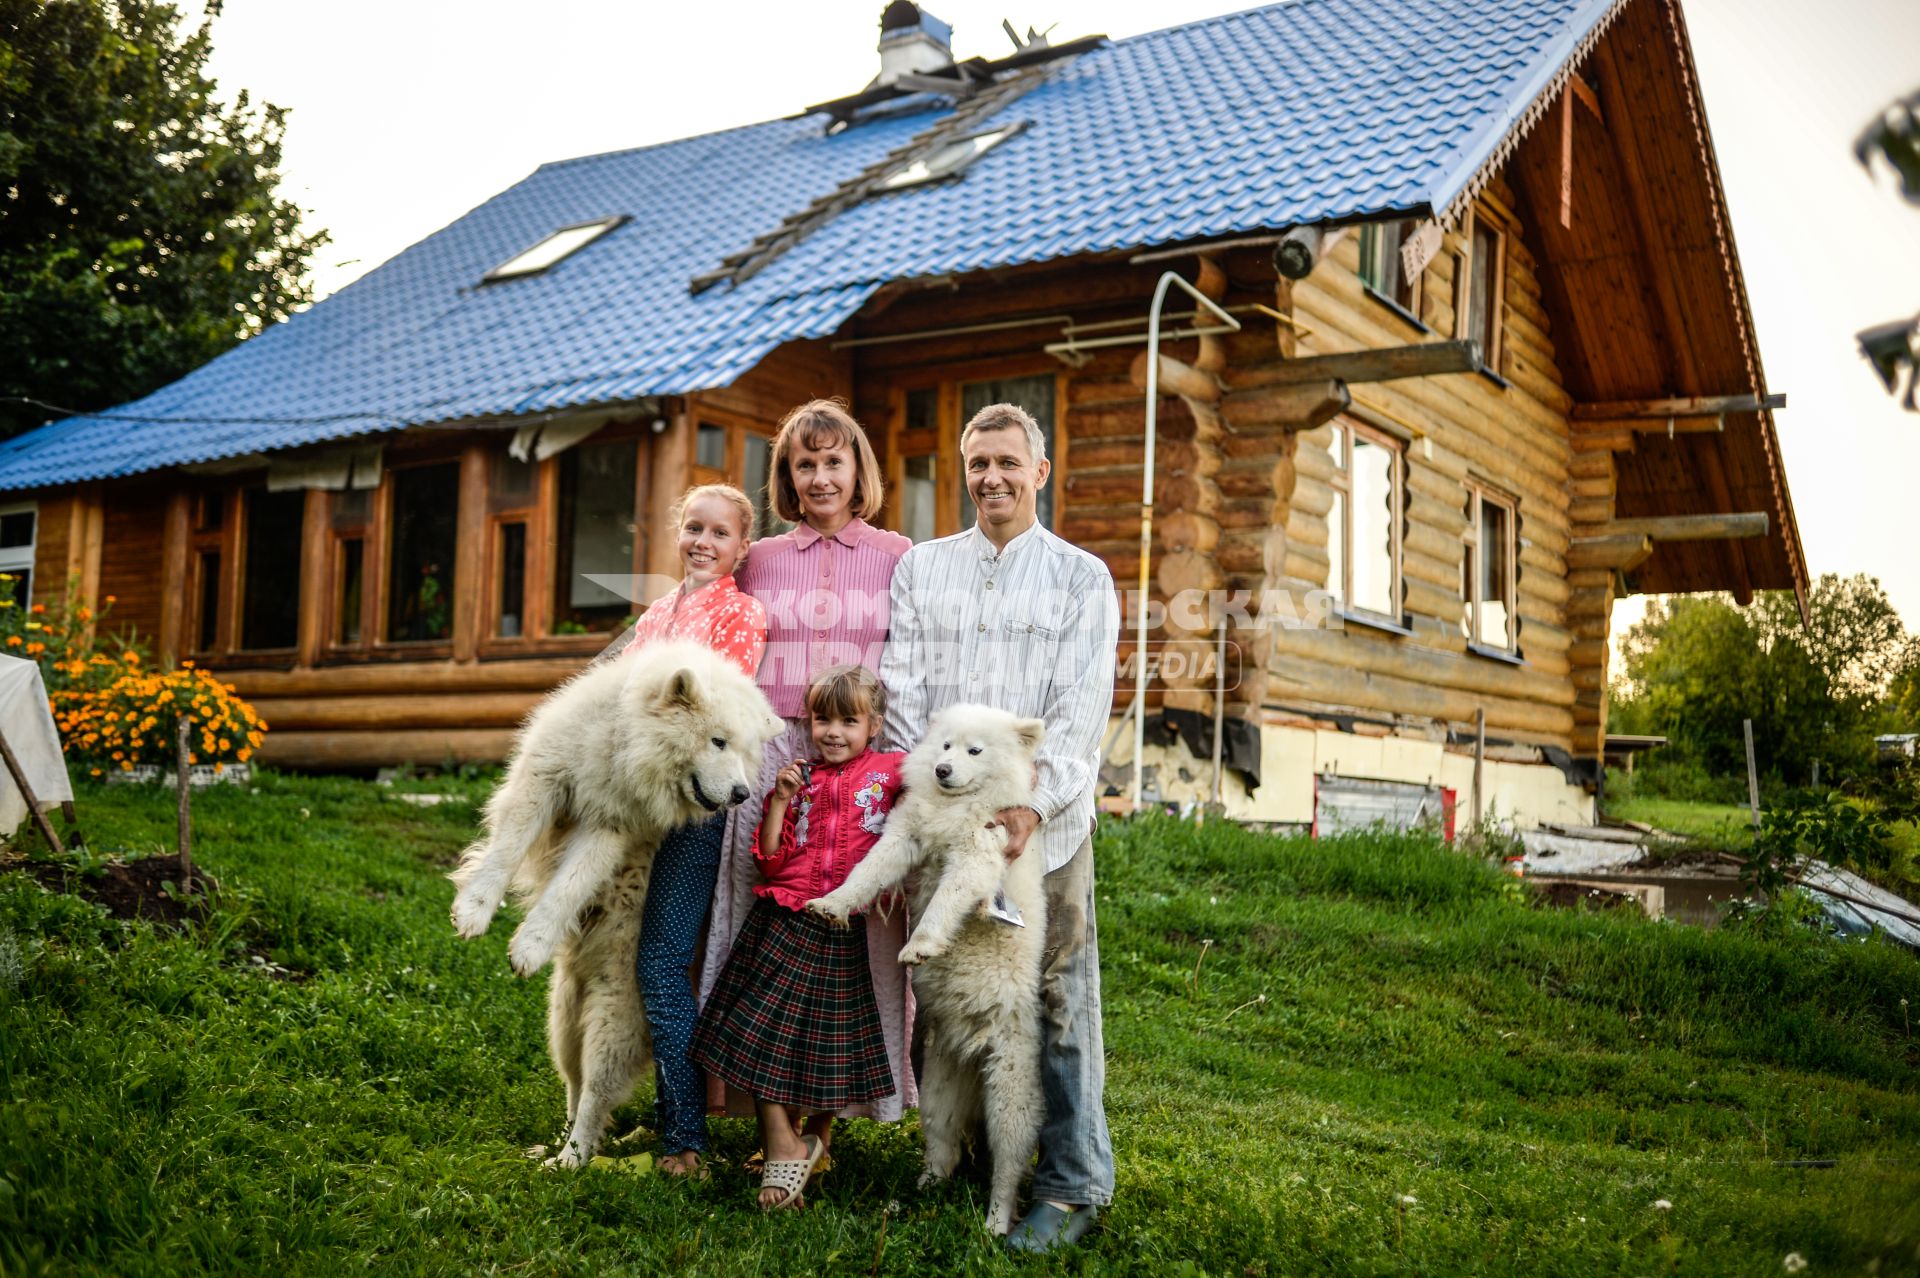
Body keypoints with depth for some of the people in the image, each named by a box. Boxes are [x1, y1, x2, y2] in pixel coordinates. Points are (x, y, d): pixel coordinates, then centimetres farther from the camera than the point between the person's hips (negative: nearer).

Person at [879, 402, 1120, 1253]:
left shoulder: (1082, 577, 6)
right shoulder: (921, 568, 13)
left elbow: (1082, 710, -3)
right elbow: (903, 689, 7)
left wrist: (1034, 803, -15)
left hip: (1044, 823, -2)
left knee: (1057, 998, -1)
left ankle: (1073, 1182, 7)